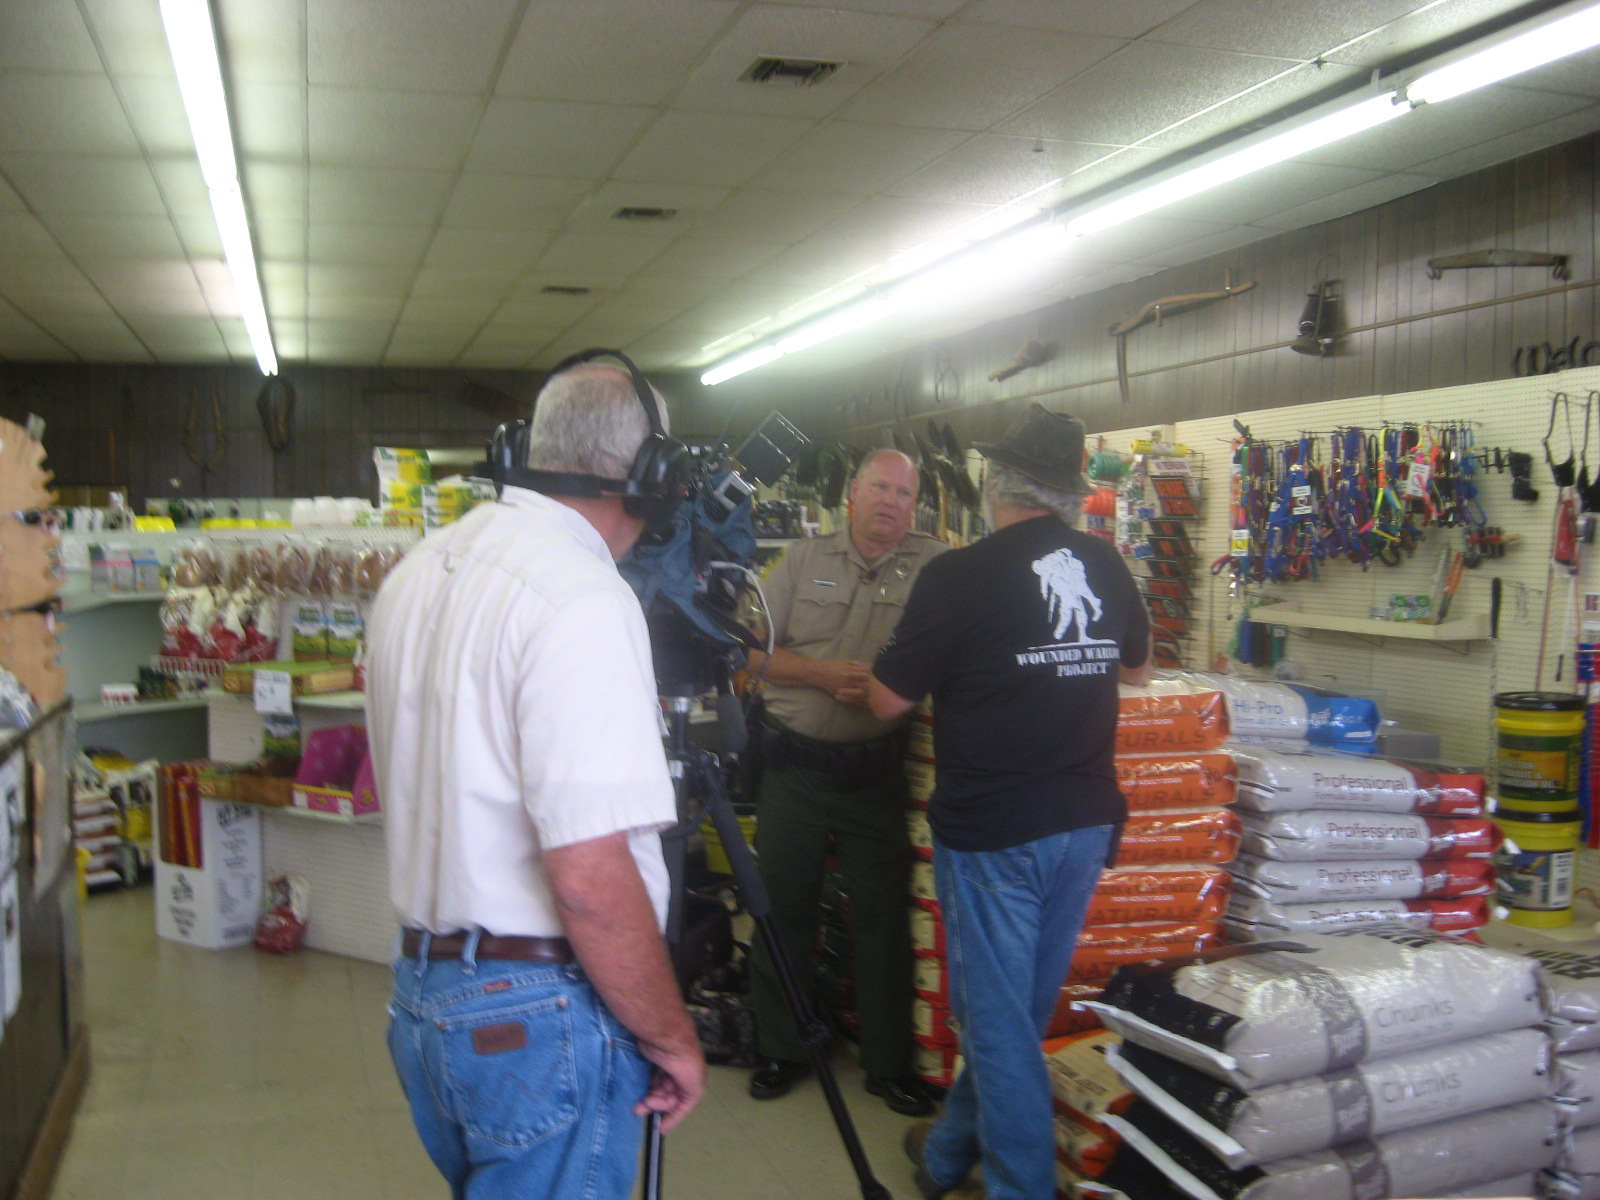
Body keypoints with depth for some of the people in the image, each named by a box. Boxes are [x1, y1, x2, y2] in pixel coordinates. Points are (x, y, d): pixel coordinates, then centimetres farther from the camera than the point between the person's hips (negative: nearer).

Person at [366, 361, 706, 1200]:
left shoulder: (415, 572, 7)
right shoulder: (582, 596, -21)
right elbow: (590, 874, -26)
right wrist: (670, 1037, -12)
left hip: (420, 984, 9)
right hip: (536, 1013, -9)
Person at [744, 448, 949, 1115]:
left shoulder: (934, 566, -1)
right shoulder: (803, 561, 5)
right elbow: (755, 653, 1)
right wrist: (824, 673, -12)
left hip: (874, 769, -1)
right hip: (793, 761, 2)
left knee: (884, 915, 4)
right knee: (784, 908, 10)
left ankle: (889, 1064, 20)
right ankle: (781, 1051, 27)